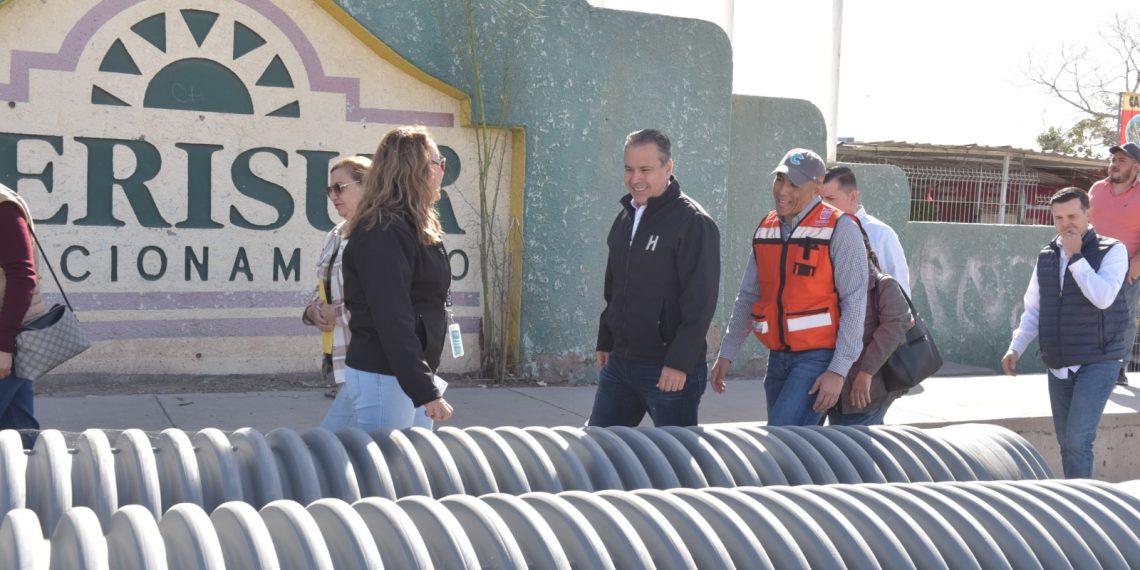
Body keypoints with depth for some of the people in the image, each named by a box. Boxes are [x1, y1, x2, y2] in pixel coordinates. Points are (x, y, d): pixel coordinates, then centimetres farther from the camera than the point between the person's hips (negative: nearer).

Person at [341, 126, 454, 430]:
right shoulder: (382, 233, -18)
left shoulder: (410, 228, 13)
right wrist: (426, 391, -24)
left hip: (402, 371, 10)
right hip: (382, 375, -10)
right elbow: (392, 319, -23)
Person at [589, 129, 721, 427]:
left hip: (670, 369, -8)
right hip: (619, 362, 8)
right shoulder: (625, 217, 12)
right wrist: (605, 341, 18)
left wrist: (679, 362, -21)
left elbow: (700, 302, -18)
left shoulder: (693, 222, -13)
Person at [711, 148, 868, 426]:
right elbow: (747, 297, 15)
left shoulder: (840, 229, -9)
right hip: (778, 358, 7)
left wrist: (838, 371, -17)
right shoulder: (766, 230, 10)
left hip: (818, 357, -6)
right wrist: (726, 353, 10)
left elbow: (854, 302, -13)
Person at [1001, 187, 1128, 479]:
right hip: (1058, 366, 5)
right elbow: (1033, 310, 14)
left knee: (1077, 441, -16)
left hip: (1097, 362, -5)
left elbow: (1103, 298, -22)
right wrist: (1016, 348, 1)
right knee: (1068, 445, 11)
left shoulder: (1112, 251, -6)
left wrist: (1075, 256, -17)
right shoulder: (1047, 256, 9)